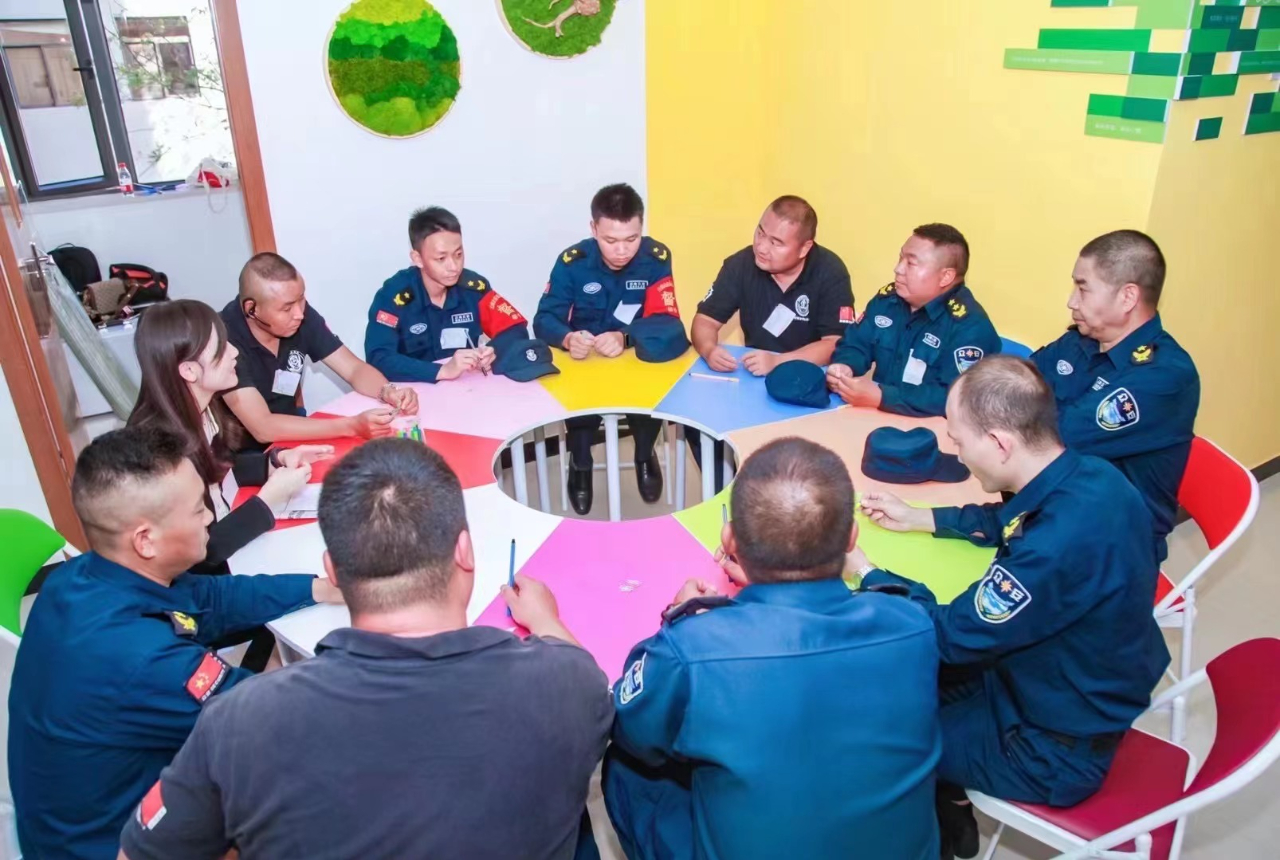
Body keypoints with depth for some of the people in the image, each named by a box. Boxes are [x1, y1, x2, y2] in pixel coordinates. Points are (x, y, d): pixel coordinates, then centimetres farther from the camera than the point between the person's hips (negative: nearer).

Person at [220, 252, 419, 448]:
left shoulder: (301, 316, -10)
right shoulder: (225, 339, -26)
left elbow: (355, 369, -4)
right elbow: (263, 428, -32)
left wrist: (388, 392, -25)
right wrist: (353, 426, -38)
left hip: (289, 439, 6)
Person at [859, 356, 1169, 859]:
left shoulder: (1060, 544, -38)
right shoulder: (1087, 478, -11)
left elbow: (955, 634, -25)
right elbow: (1013, 523, 12)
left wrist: (865, 574, -12)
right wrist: (918, 518, 12)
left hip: (1058, 751, -8)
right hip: (1081, 692, 8)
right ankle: (950, 811, 30)